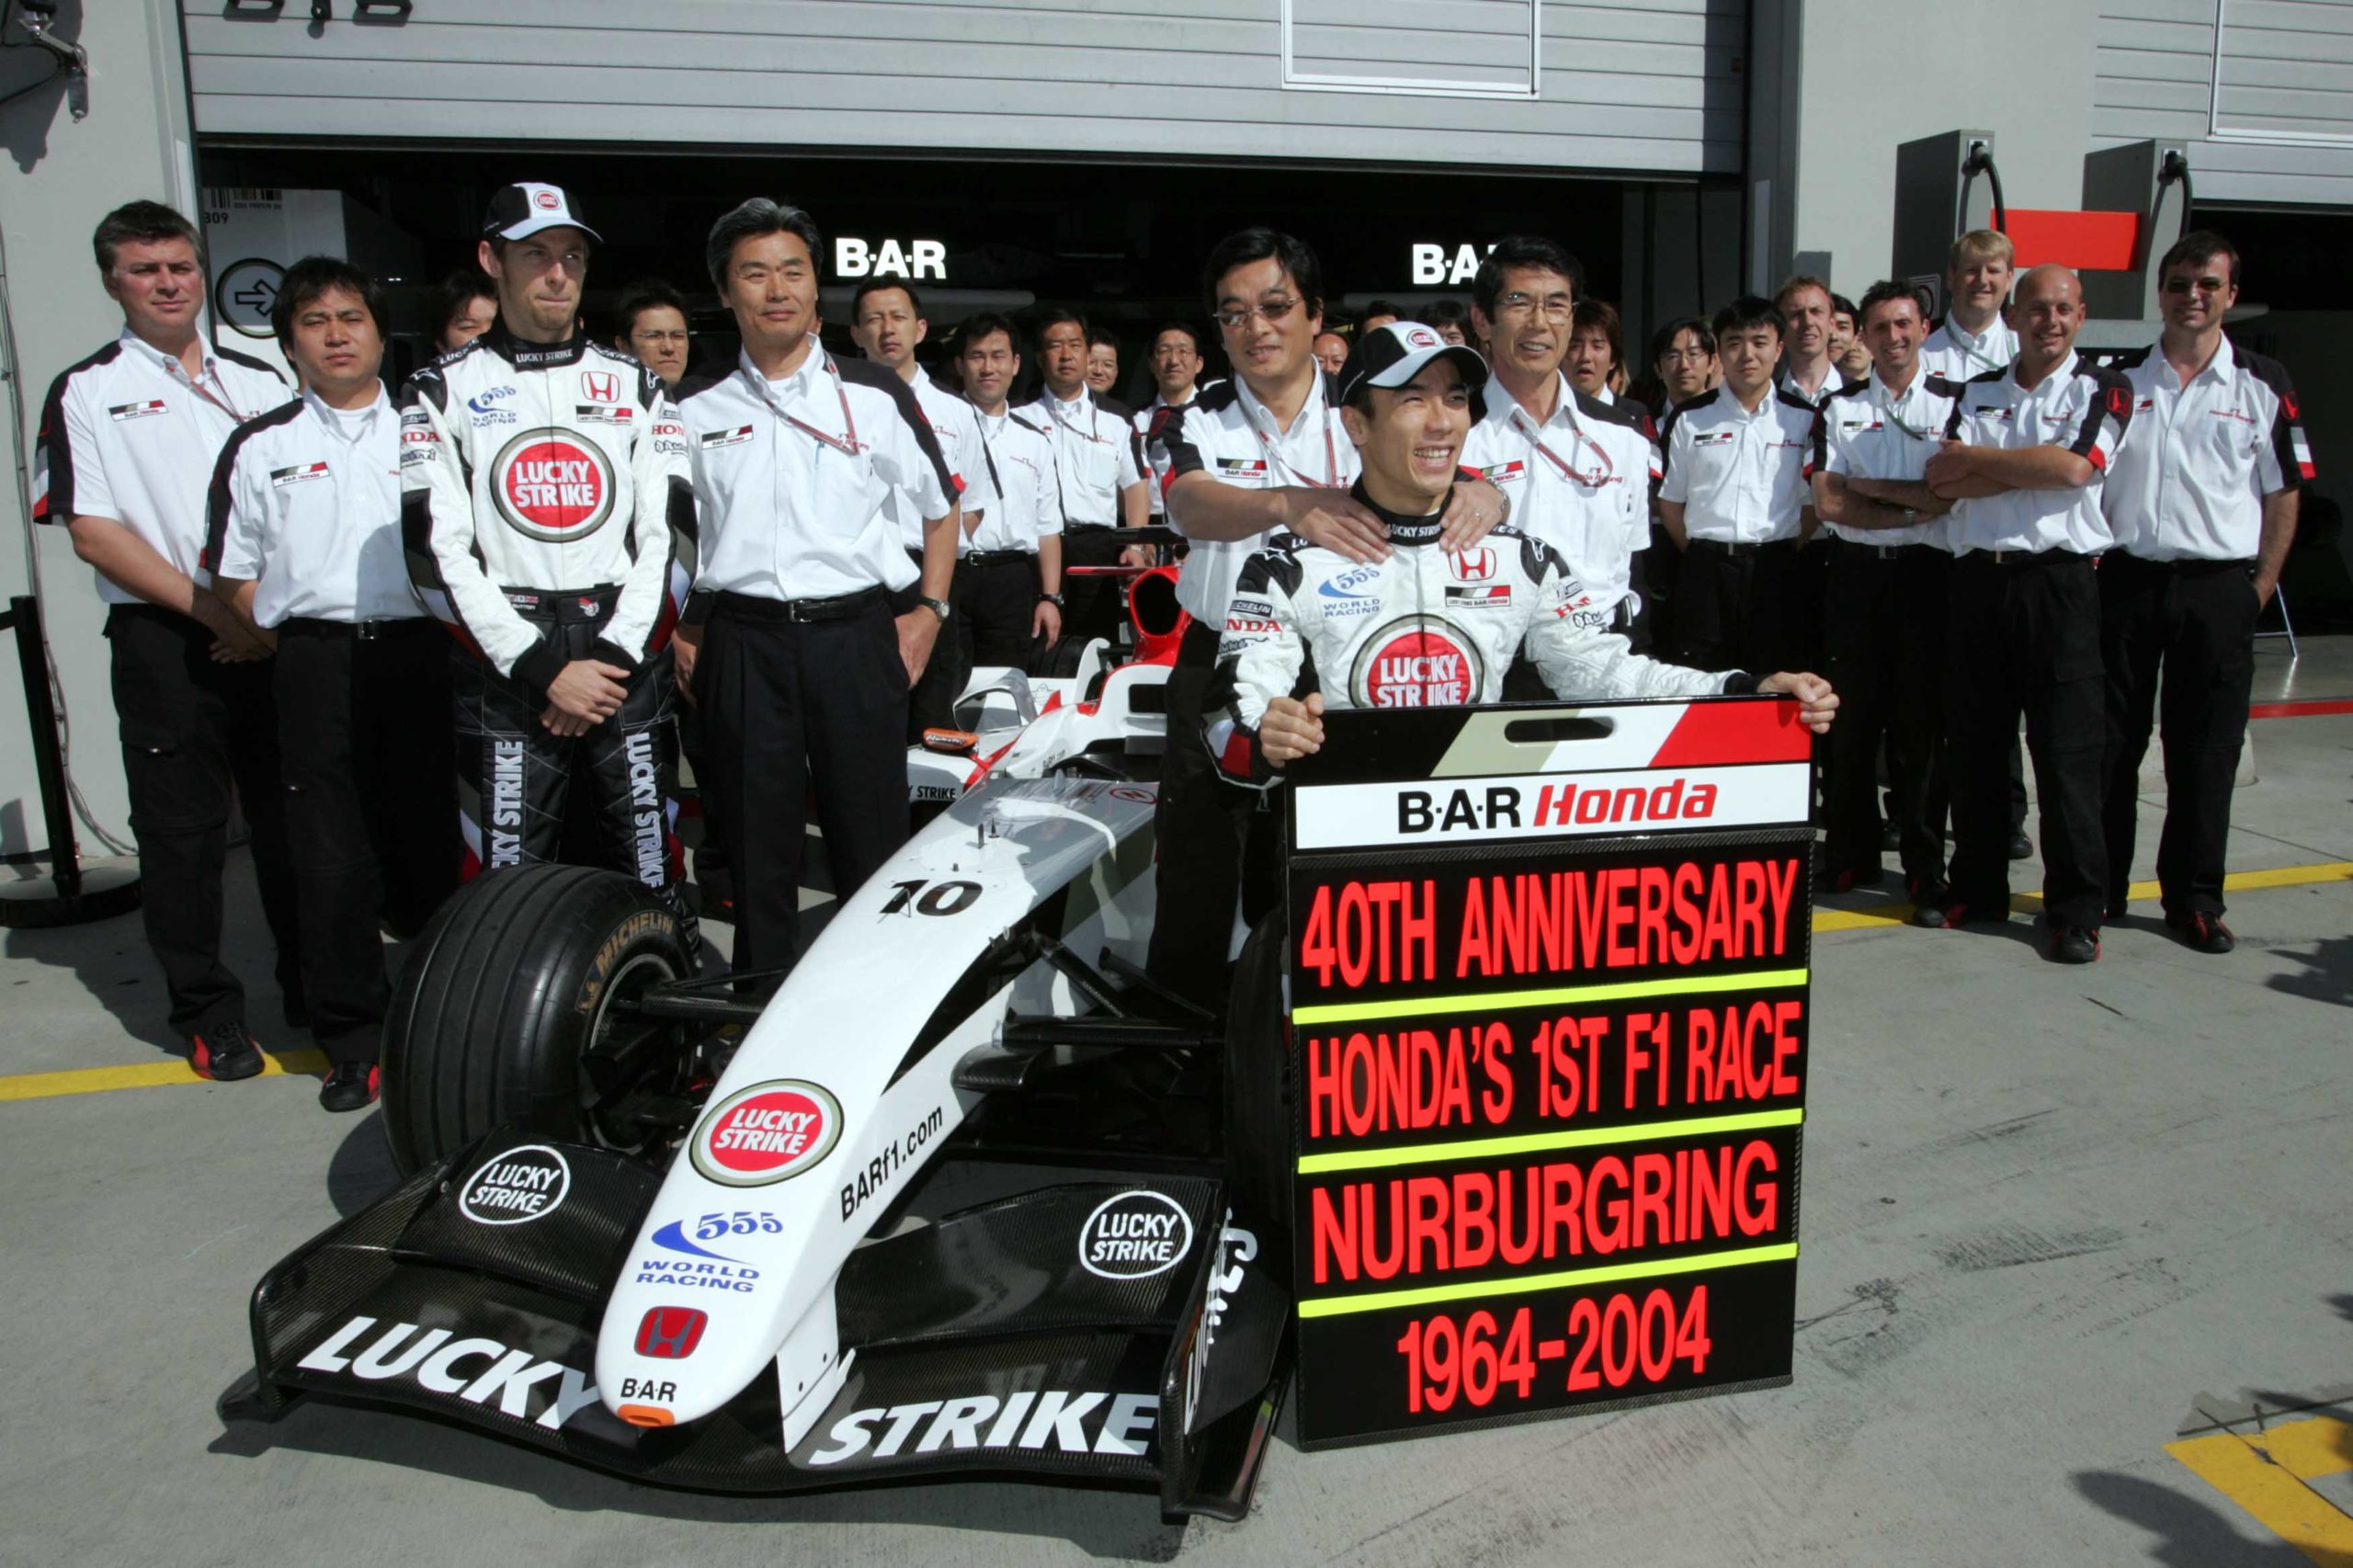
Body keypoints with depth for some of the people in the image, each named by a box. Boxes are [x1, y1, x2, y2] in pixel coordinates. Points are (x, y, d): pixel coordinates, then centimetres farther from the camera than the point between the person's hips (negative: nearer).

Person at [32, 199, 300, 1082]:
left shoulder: (258, 382, 15)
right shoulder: (86, 393, 5)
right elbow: (91, 529, -4)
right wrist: (211, 609, -11)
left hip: (278, 635, 3)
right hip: (164, 642, -3)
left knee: (290, 821, 8)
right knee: (182, 833, 2)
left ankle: (312, 990, 20)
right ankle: (206, 1011, 13)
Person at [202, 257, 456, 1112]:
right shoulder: (261, 447, 9)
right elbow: (235, 576, 10)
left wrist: (464, 640, 3)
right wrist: (293, 655, 2)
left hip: (419, 652, 1)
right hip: (316, 663, 0)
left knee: (432, 834, 5)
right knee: (332, 854, 1)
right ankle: (352, 1035, 11)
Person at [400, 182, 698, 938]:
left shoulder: (637, 387, 13)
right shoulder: (441, 392, 7)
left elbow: (671, 536, 4)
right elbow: (437, 553, -2)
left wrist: (613, 658, -8)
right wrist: (541, 668, -11)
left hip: (629, 663, 2)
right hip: (504, 672, -1)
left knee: (652, 876, 3)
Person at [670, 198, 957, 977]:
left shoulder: (874, 394, 6)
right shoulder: (694, 407, 9)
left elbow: (942, 507, 14)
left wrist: (929, 610, 5)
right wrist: (677, 629, 8)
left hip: (855, 634, -1)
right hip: (740, 642, 1)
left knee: (872, 836, 1)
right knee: (756, 841, 6)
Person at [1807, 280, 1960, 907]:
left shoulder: (1953, 402, 7)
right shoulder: (1839, 408, 10)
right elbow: (1828, 503, -2)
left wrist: (1868, 488, -11)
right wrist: (1914, 508, -9)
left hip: (1926, 574, -2)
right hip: (1856, 573, 2)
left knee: (1921, 725, -1)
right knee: (1852, 719, 5)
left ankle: (1926, 873, 6)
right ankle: (1852, 855, 16)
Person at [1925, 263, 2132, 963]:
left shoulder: (2102, 390, 4)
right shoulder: (1977, 392, 14)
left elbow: (2075, 465, -14)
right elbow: (1943, 481, -1)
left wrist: (1977, 457, -5)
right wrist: (2036, 468, -10)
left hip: (2059, 582, -4)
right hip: (1978, 581, 4)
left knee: (2068, 751, -4)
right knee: (1973, 745, 8)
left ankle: (2076, 910, 4)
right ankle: (1977, 891, 20)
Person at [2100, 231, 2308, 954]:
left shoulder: (2263, 386, 5)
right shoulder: (2119, 380, 7)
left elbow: (2283, 495, 6)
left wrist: (2260, 588, 1)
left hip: (2218, 588, -1)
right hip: (2126, 581, 1)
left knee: (2205, 752, 4)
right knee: (2111, 745, 5)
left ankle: (2194, 898, 15)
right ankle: (2098, 889, 14)